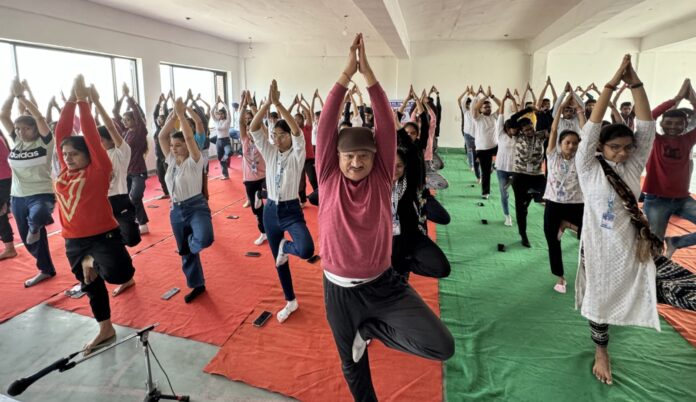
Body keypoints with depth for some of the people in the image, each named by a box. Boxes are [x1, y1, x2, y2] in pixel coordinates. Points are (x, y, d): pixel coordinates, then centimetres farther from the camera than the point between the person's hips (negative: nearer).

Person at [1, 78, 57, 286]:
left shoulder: (44, 142, -7)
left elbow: (39, 117, -20)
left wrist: (21, 96, -16)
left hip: (42, 194, -6)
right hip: (18, 196, 6)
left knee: (37, 215, -44)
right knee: (28, 239, 15)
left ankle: (36, 227, -9)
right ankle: (46, 270, 32)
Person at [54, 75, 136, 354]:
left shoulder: (98, 170, -9)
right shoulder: (65, 171, 5)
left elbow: (91, 136, -15)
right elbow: (61, 133, 3)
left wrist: (83, 99, -12)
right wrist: (71, 100, -3)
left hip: (104, 235, -6)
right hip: (74, 241, 6)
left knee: (117, 274, -29)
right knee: (91, 286, 17)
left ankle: (93, 263, 7)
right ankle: (106, 331, 34)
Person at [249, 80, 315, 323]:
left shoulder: (297, 155, -8)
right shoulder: (269, 153, 2)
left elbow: (298, 131, -27)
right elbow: (253, 128, -10)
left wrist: (278, 104, -30)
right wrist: (267, 103, -22)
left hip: (291, 210, -4)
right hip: (270, 211, 4)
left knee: (306, 250, -29)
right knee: (278, 260, 12)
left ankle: (285, 247, 8)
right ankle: (290, 301, 31)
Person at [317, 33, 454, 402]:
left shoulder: (381, 178, -7)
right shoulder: (329, 179, -8)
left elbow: (387, 127, -16)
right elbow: (326, 125, -16)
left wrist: (368, 73, -19)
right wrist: (347, 72, -19)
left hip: (383, 284, 0)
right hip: (339, 289, 0)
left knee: (442, 347, -13)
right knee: (352, 364, 19)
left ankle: (373, 328, 10)